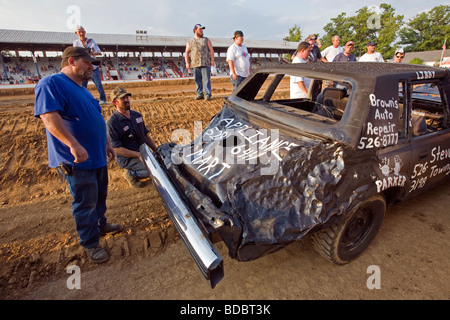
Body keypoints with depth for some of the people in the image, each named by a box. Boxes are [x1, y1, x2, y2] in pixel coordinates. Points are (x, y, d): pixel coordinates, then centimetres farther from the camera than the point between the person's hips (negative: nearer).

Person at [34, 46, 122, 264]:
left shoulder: (81, 89, 17)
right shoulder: (51, 83, -13)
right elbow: (49, 117, -26)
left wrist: (106, 143, 22)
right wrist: (74, 145, -32)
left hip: (97, 156, 9)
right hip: (77, 161, -9)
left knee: (100, 196, 22)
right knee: (85, 203, 3)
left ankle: (100, 225, 43)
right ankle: (90, 244, 20)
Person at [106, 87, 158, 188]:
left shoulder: (137, 115, 9)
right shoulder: (112, 122, -13)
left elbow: (146, 136, 15)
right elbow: (117, 149, -16)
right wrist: (138, 155, -22)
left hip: (143, 152, 8)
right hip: (127, 158, -8)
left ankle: (134, 173, 10)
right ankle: (131, 174, -1)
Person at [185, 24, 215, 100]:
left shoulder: (206, 40, 13)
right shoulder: (190, 41, 14)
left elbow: (211, 50, 9)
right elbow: (186, 52, 13)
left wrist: (212, 60, -2)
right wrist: (187, 63, 3)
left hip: (205, 63, -1)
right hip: (195, 64, 2)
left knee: (206, 79, -7)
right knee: (197, 80, 2)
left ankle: (208, 95, -6)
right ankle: (200, 94, 9)